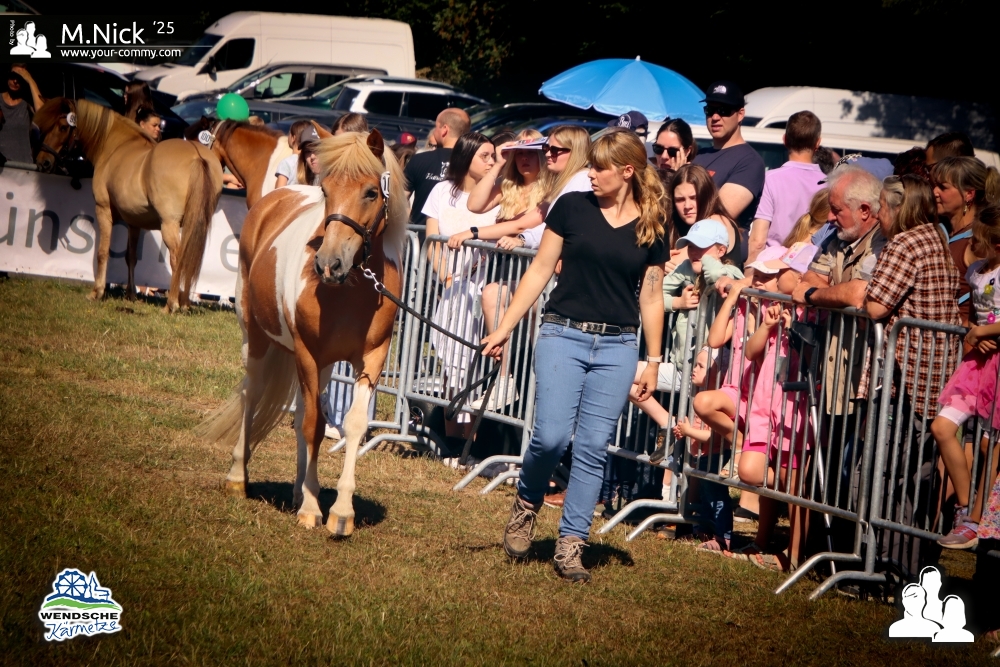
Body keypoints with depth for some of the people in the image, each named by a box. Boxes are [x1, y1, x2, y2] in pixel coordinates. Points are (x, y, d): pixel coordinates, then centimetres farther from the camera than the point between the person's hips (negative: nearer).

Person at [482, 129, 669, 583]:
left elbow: (651, 298, 9)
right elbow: (539, 271, 5)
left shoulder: (650, 229, 5)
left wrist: (653, 361, 7)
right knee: (551, 436, -13)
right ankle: (526, 503, 18)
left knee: (593, 448, -1)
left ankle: (570, 545, 6)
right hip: (563, 336, -1)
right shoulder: (572, 208, 2)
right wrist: (504, 328, 2)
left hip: (616, 347, 1)